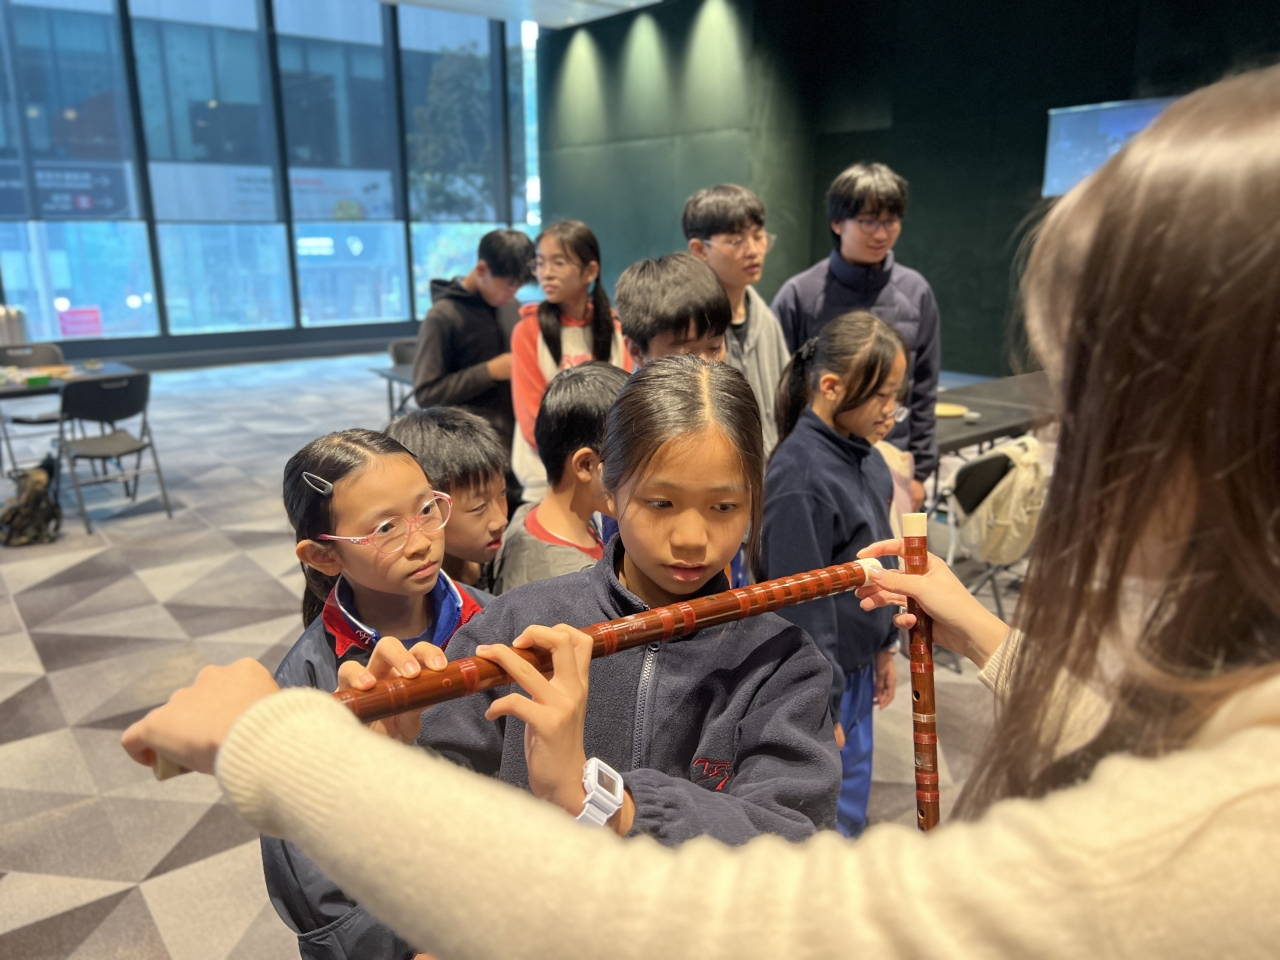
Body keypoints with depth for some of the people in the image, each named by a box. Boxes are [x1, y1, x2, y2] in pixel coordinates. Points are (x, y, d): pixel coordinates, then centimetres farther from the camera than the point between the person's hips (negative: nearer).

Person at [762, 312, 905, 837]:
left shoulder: (864, 453, 1)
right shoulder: (800, 478, -27)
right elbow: (800, 603, -24)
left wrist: (885, 647, 17)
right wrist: (821, 707, -17)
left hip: (857, 667, 8)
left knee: (851, 801, 24)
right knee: (827, 818, 9)